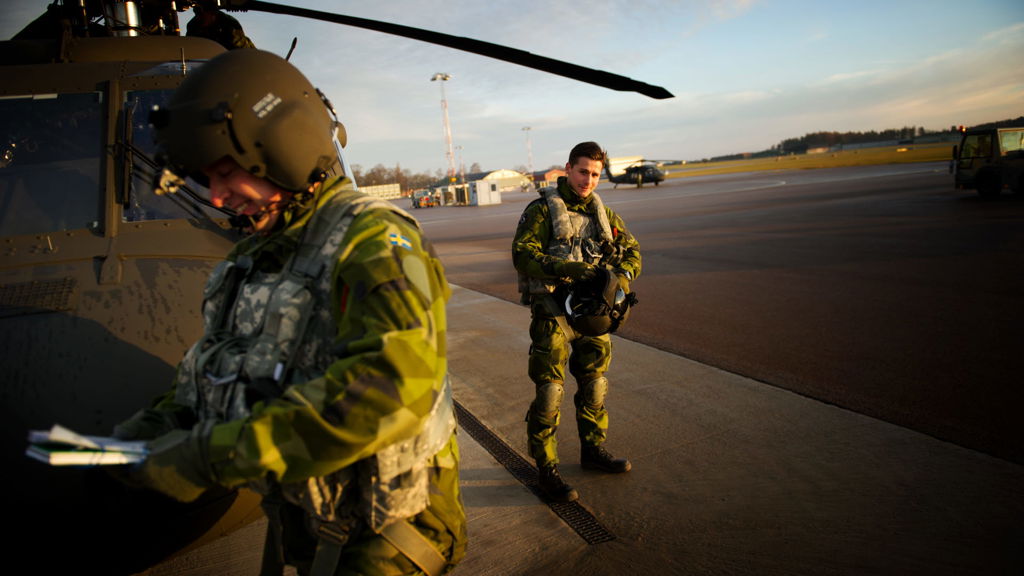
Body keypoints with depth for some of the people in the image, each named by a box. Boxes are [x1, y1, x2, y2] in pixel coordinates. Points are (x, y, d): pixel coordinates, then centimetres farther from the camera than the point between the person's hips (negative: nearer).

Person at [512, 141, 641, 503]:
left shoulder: (602, 212, 12)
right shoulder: (542, 209, -6)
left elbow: (631, 249, 11)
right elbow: (522, 254, -17)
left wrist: (623, 275, -12)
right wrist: (568, 268, -29)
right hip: (553, 310, -6)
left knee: (595, 383, 17)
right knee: (549, 390, -4)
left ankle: (593, 450, 36)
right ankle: (546, 469, 8)